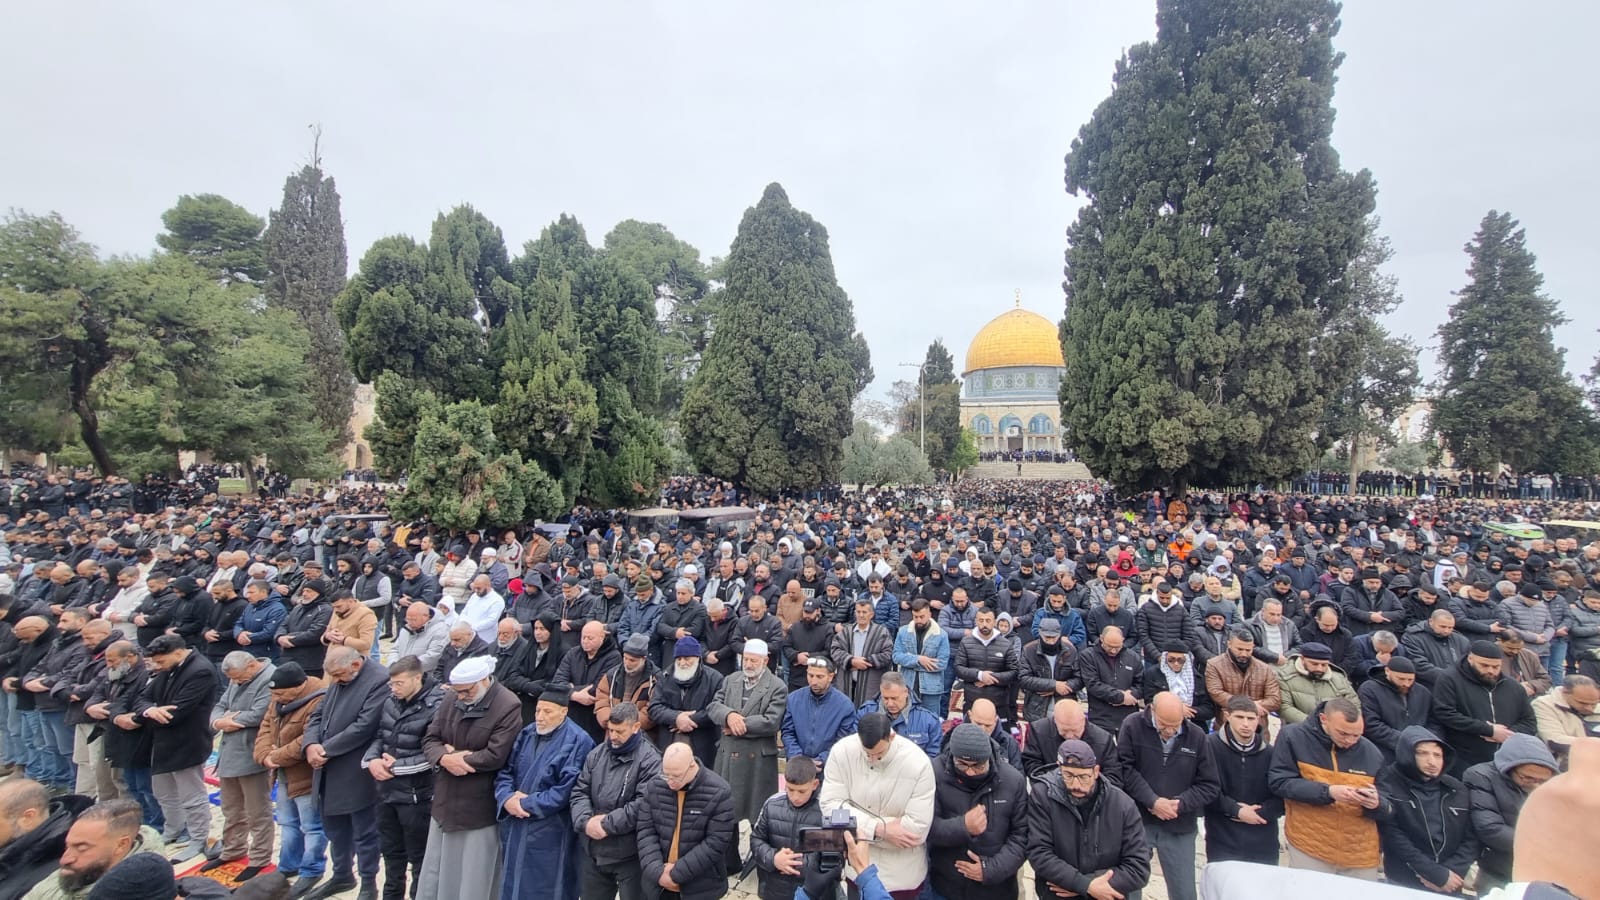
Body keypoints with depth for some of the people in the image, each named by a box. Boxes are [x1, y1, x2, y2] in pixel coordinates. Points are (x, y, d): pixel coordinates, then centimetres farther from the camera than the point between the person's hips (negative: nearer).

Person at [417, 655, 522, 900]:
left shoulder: (508, 707, -21)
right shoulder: (450, 699, 0)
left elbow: (495, 757, -24)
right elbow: (429, 738, 2)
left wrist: (453, 756, -15)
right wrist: (445, 758, -19)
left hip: (479, 807, -6)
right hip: (445, 800, 6)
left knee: (474, 879, 10)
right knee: (436, 874, 20)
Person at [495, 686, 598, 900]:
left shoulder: (578, 742, -16)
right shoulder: (527, 734, 5)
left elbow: (567, 790, -19)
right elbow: (505, 771, 6)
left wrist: (526, 804, -16)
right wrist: (507, 798, -13)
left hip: (550, 834, -6)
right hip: (516, 829, 6)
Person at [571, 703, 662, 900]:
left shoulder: (650, 760, -17)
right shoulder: (597, 753, 6)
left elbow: (644, 805, -24)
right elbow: (580, 791, 5)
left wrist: (606, 824, -19)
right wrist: (586, 821, -14)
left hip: (630, 853, -6)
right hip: (594, 850, 6)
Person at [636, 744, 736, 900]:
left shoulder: (718, 792, -17)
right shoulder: (654, 786, -5)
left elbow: (715, 843, -16)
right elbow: (645, 831, -2)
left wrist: (677, 873, -16)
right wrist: (656, 871, -14)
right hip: (660, 883, 3)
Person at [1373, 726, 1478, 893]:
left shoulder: (1456, 790, 3)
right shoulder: (1389, 785, -11)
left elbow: (1471, 839, 2)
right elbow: (1394, 838, -16)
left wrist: (1451, 873, -10)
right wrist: (1439, 875, -16)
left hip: (1449, 887, 4)